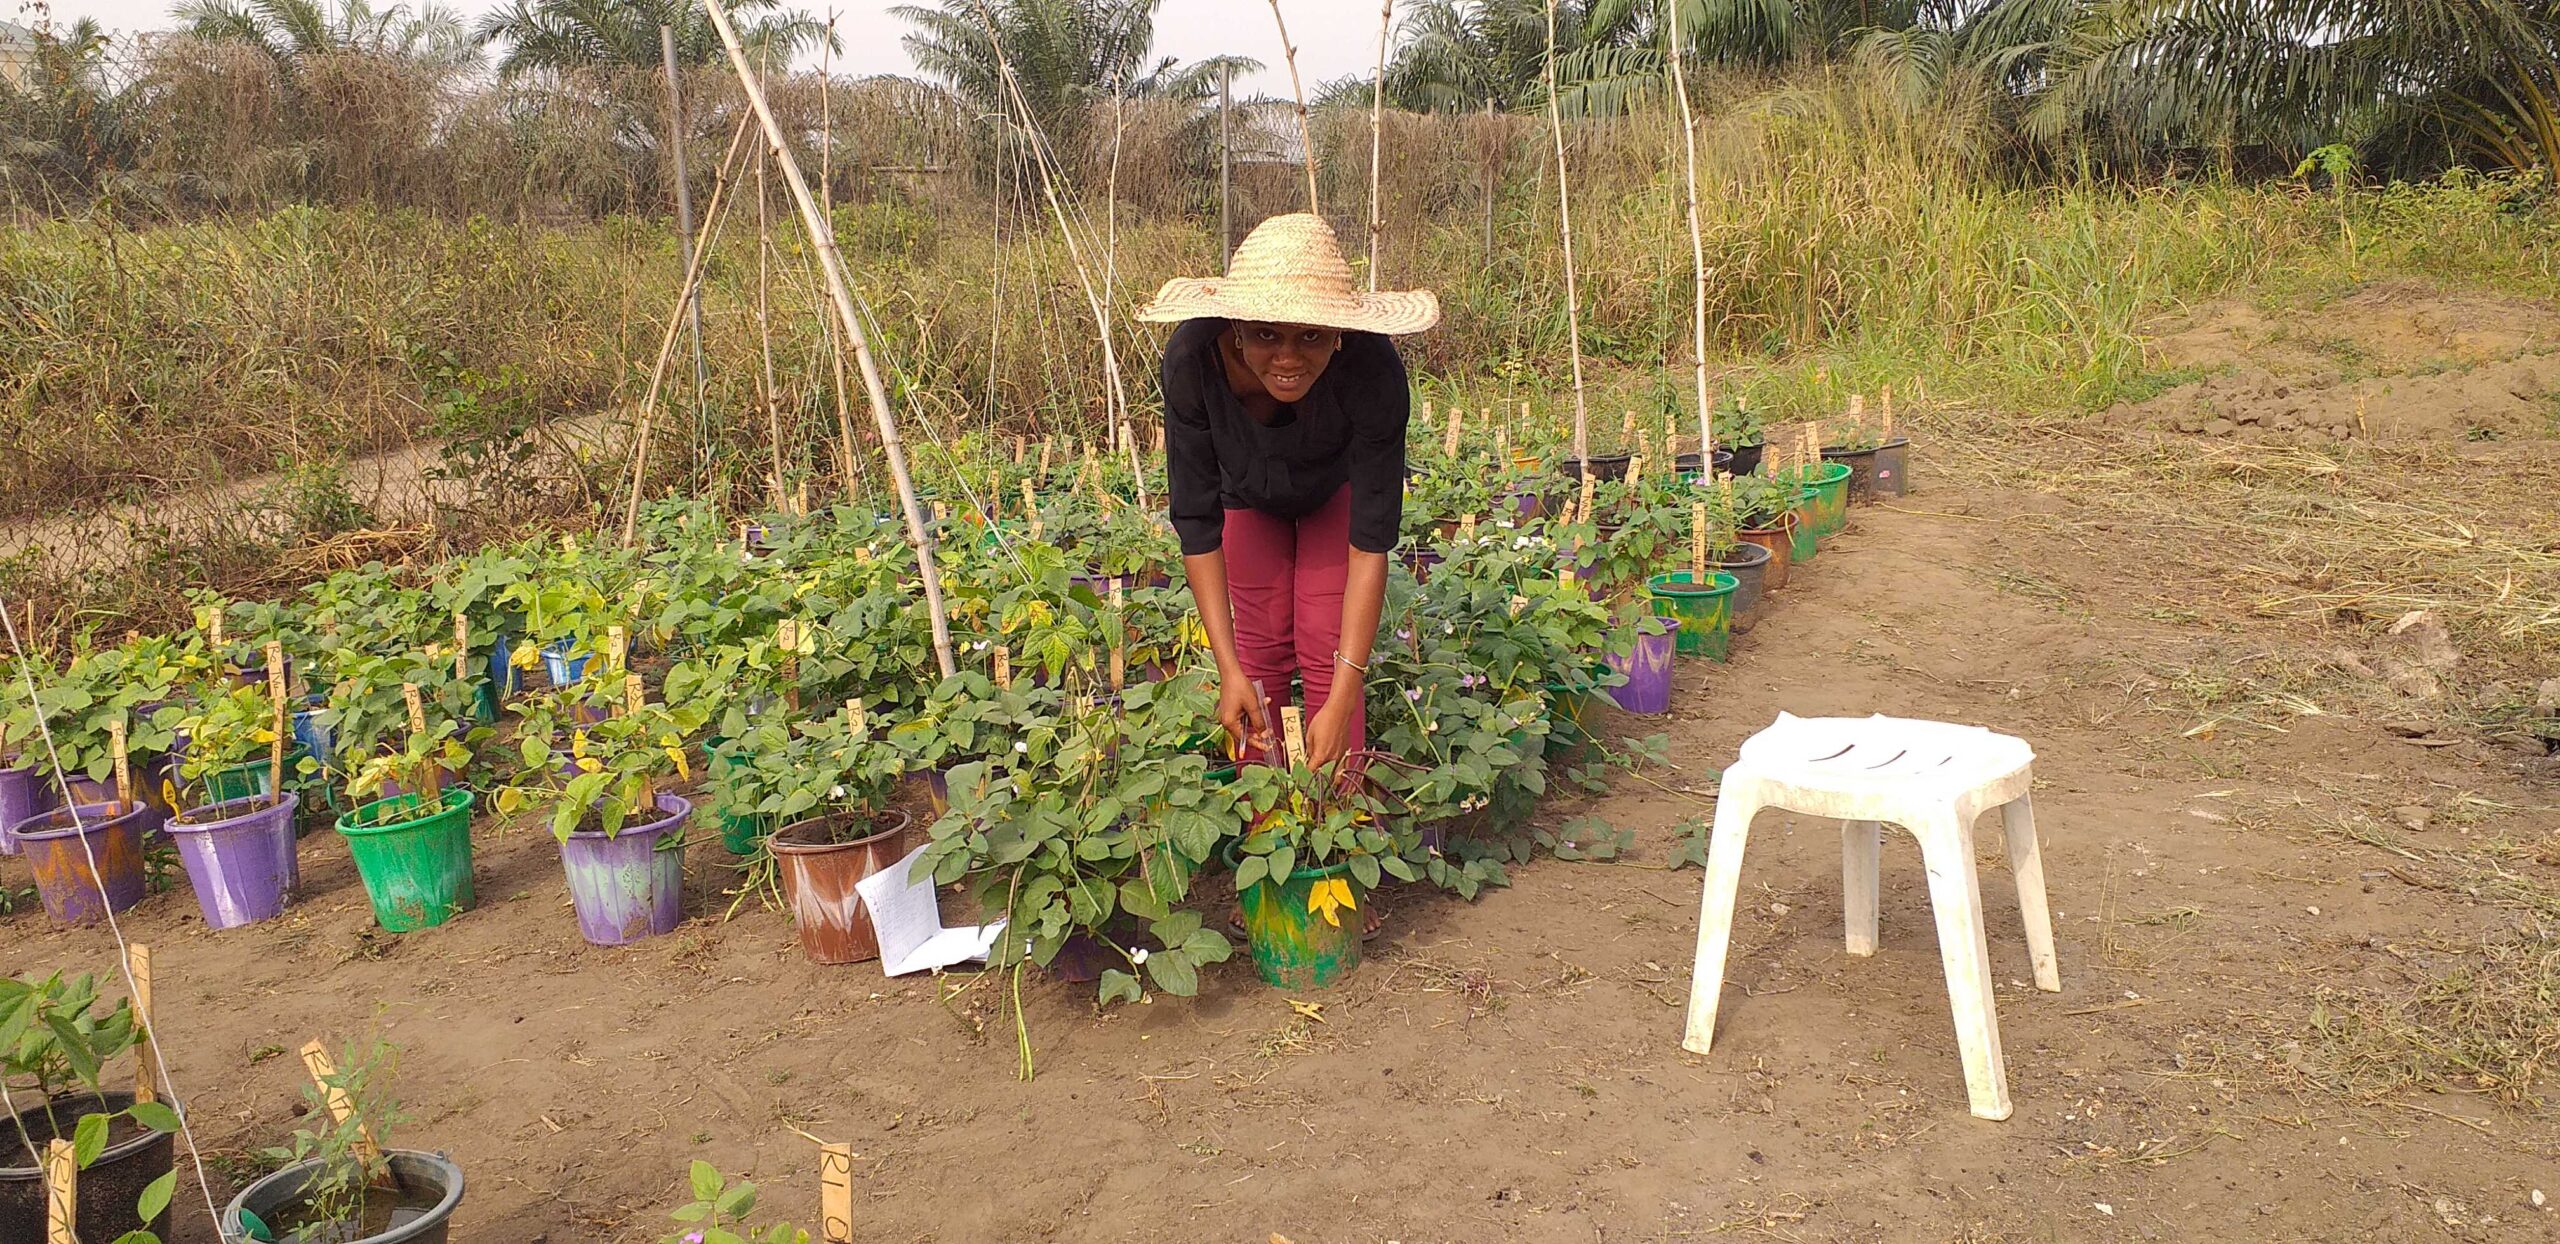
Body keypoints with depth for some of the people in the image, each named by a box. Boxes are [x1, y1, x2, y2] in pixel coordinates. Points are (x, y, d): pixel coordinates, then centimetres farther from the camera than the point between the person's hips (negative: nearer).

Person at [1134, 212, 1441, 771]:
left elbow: (1371, 540, -37)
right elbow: (1196, 521, -30)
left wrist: (1342, 702, -39)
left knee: (1327, 647, -8)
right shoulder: (1192, 360, -40)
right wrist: (1227, 669, -32)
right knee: (1260, 646, 3)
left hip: (1337, 483, -1)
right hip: (1248, 486, 1)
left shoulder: (1372, 369, -43)